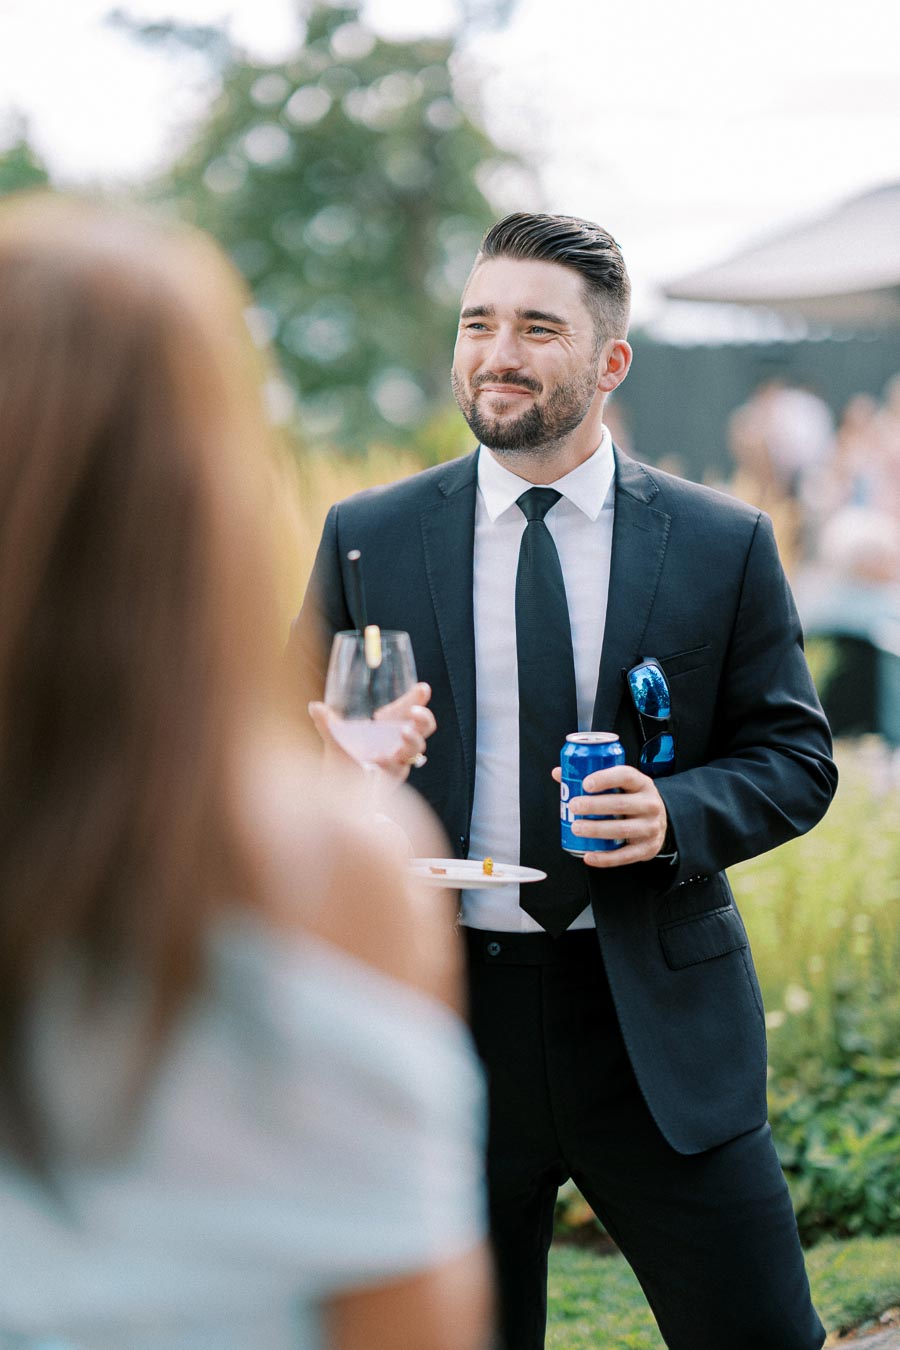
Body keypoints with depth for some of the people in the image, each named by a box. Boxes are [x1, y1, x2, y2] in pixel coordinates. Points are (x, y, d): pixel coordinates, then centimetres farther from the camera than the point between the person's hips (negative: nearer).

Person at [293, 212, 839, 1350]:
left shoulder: (724, 545, 3)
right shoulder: (365, 538, 5)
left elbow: (795, 757, 5)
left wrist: (676, 814, -15)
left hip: (660, 1020, 0)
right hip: (443, 1011, 1)